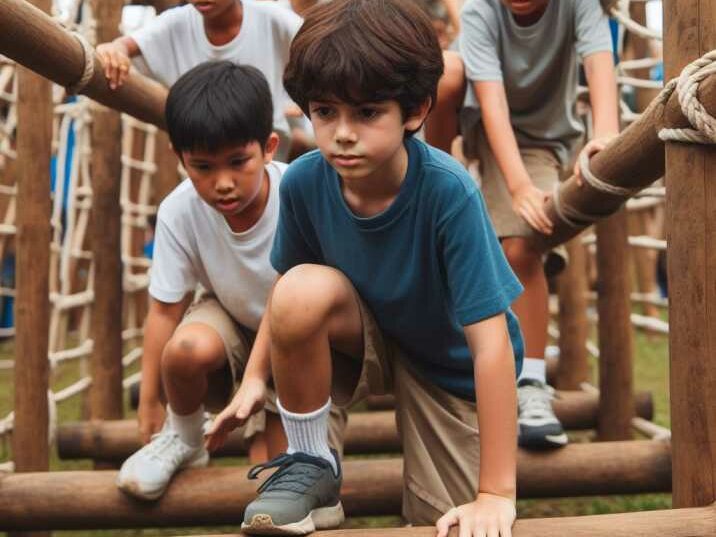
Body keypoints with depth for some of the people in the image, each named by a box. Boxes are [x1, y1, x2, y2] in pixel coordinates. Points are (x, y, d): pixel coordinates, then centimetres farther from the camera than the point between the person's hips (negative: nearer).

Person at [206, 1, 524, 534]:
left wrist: (496, 494, -31)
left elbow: (491, 344, -32)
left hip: (451, 366, -2)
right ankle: (311, 468, -9)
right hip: (368, 339, 2)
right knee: (304, 289, -31)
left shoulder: (449, 191, -33)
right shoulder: (304, 181, -21)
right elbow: (288, 298, -2)